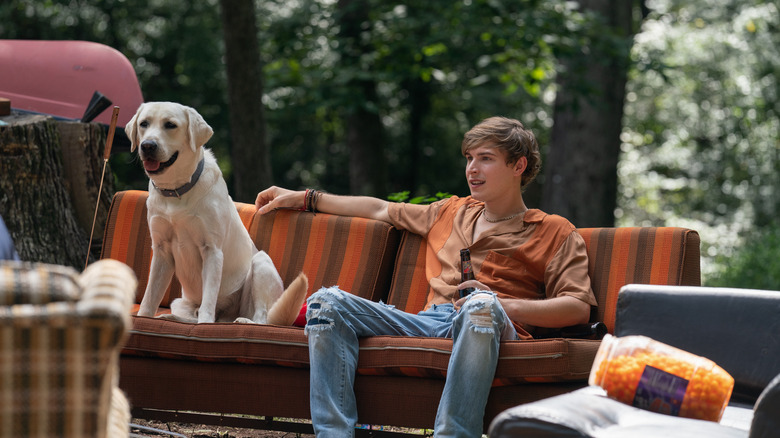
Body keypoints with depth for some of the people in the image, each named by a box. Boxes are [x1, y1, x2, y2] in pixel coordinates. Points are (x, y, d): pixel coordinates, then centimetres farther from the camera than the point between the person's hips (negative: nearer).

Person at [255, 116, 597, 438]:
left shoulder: (556, 233, 14)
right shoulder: (451, 212, 32)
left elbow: (578, 307, 1)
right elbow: (380, 209, 41)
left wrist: (504, 305, -13)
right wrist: (304, 198, 40)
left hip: (500, 325, -5)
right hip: (429, 322, 5)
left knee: (482, 306, -42)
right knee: (327, 302, -16)